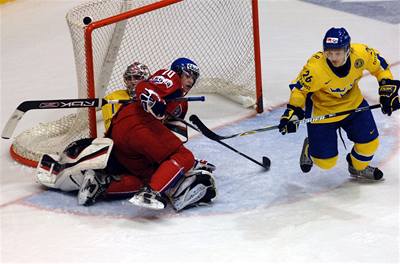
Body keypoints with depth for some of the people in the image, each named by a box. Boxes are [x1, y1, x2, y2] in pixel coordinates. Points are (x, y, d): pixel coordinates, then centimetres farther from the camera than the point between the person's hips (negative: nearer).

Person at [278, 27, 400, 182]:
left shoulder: (361, 54, -26)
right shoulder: (315, 68, -35)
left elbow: (380, 66, -5)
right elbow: (299, 89, -19)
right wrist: (292, 113, -28)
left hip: (353, 104, 4)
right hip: (322, 110, -4)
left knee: (369, 143, 2)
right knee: (325, 162, 0)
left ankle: (359, 168, 36)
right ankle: (311, 149, 37)